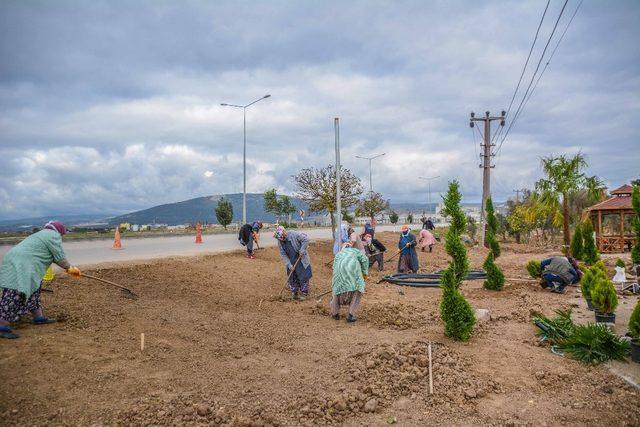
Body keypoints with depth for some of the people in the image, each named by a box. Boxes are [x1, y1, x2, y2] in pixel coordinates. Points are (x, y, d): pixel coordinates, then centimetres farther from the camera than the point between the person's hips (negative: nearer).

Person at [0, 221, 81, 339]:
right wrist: (69, 268, 14)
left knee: (34, 289, 18)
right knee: (16, 294, -13)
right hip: (19, 266, -11)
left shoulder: (43, 235, 27)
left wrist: (70, 268, 32)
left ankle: (38, 317, 22)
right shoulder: (54, 235, -3)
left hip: (15, 263, 11)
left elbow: (54, 257, 30)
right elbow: (60, 257, -3)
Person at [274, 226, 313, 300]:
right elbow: (283, 255, -6)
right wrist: (289, 265, -14)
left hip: (301, 260, -4)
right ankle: (294, 293, 24)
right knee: (292, 278, 10)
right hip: (291, 263, 5)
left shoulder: (294, 235, -21)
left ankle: (304, 293, 11)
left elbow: (305, 239, -17)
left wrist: (302, 250, -22)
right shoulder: (280, 242, -6)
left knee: (303, 277, -1)